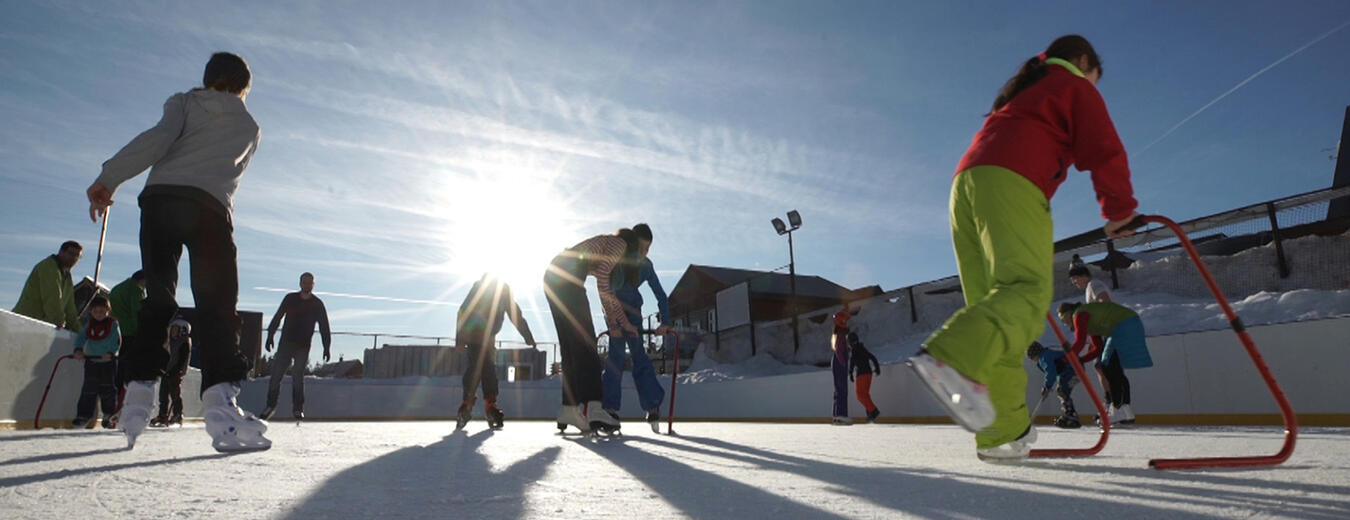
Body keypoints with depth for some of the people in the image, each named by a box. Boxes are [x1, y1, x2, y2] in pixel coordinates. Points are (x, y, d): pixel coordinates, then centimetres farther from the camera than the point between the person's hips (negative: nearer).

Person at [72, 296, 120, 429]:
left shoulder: (113, 324, -2)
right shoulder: (90, 325, 10)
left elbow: (116, 340, -11)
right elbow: (81, 337, 2)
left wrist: (110, 353, -26)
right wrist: (78, 350, -17)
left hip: (108, 360, -3)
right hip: (91, 359, 3)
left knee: (108, 388, 0)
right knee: (89, 388, -1)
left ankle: (109, 415, 12)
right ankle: (84, 414, 5)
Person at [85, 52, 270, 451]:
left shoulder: (183, 103, 18)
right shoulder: (249, 127, 24)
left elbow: (159, 137, -2)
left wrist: (109, 178, -6)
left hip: (159, 197, 1)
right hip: (210, 208, -1)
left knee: (157, 299, 9)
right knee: (217, 304, -8)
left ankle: (139, 392, 2)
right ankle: (220, 401, -26)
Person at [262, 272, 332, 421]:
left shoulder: (317, 304, 2)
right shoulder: (290, 298, 5)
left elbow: (324, 327, 4)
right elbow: (277, 318, 10)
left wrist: (327, 347, -2)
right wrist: (270, 336, 3)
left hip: (303, 347, -1)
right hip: (286, 343, 1)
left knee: (298, 377, -2)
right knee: (276, 375, -2)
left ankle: (298, 408, 7)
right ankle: (271, 406, 9)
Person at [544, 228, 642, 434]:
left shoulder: (604, 244, 35)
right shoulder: (620, 243, 9)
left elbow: (606, 291, 37)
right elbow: (602, 276, -7)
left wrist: (623, 322, 38)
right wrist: (614, 319, -2)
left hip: (552, 277, 9)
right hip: (567, 278, -9)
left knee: (570, 346, 7)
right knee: (585, 342, -13)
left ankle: (569, 409, 5)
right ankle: (592, 406, -23)